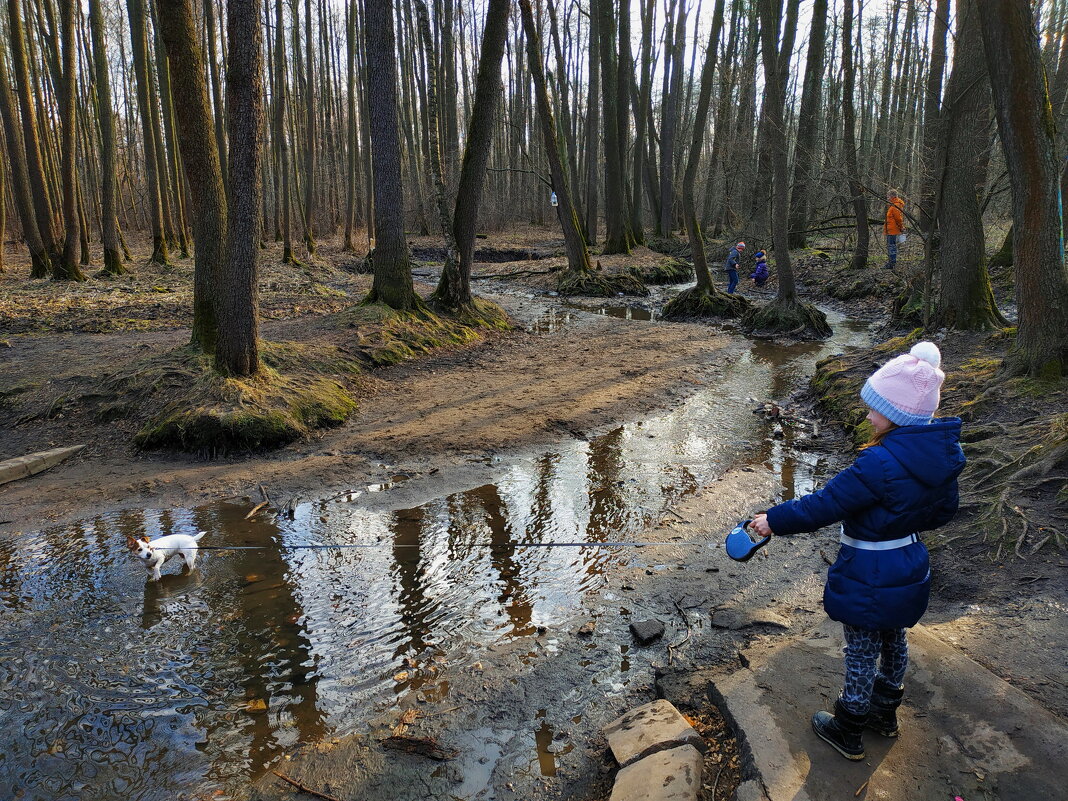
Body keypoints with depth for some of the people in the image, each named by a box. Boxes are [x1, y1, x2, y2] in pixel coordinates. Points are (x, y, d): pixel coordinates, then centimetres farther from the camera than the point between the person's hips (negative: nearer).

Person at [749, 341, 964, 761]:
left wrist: (775, 519, -17)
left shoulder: (880, 463, -33)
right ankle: (885, 712, 47)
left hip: (869, 577, -8)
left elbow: (824, 505, -29)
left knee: (862, 654, 10)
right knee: (893, 641, 26)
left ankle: (847, 733, 29)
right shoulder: (943, 452, -7)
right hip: (910, 567, 8)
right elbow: (943, 511, 7)